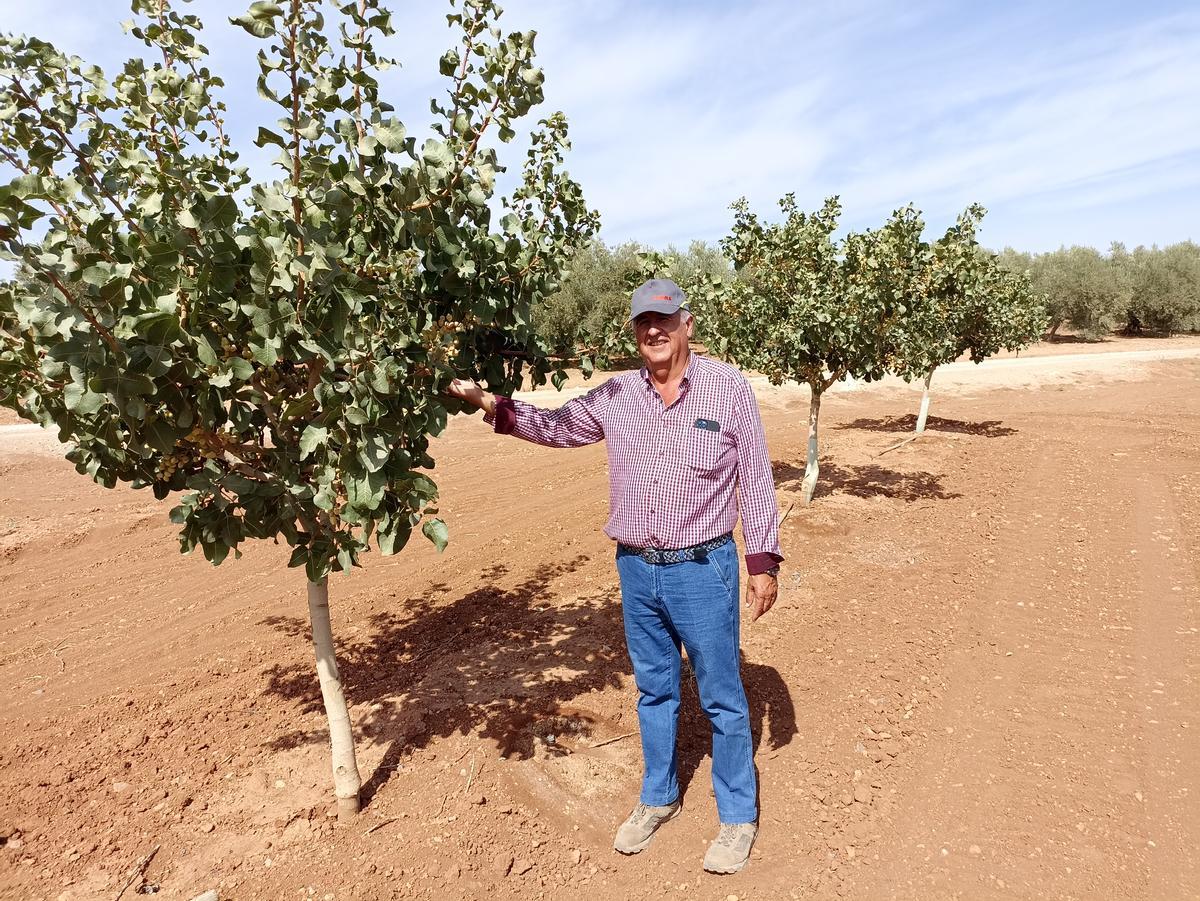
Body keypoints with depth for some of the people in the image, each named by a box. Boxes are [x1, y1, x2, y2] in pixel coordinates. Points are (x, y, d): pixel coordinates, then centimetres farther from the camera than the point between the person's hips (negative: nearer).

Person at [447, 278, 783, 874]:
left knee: (722, 699, 10)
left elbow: (756, 479, -6)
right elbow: (556, 427, 10)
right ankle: (657, 798, 42)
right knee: (653, 691, 20)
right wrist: (496, 408, -5)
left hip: (702, 570, -3)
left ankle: (739, 817, 32)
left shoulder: (728, 388, -8)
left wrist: (763, 560, -8)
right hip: (635, 570, 4)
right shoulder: (615, 395, 1)